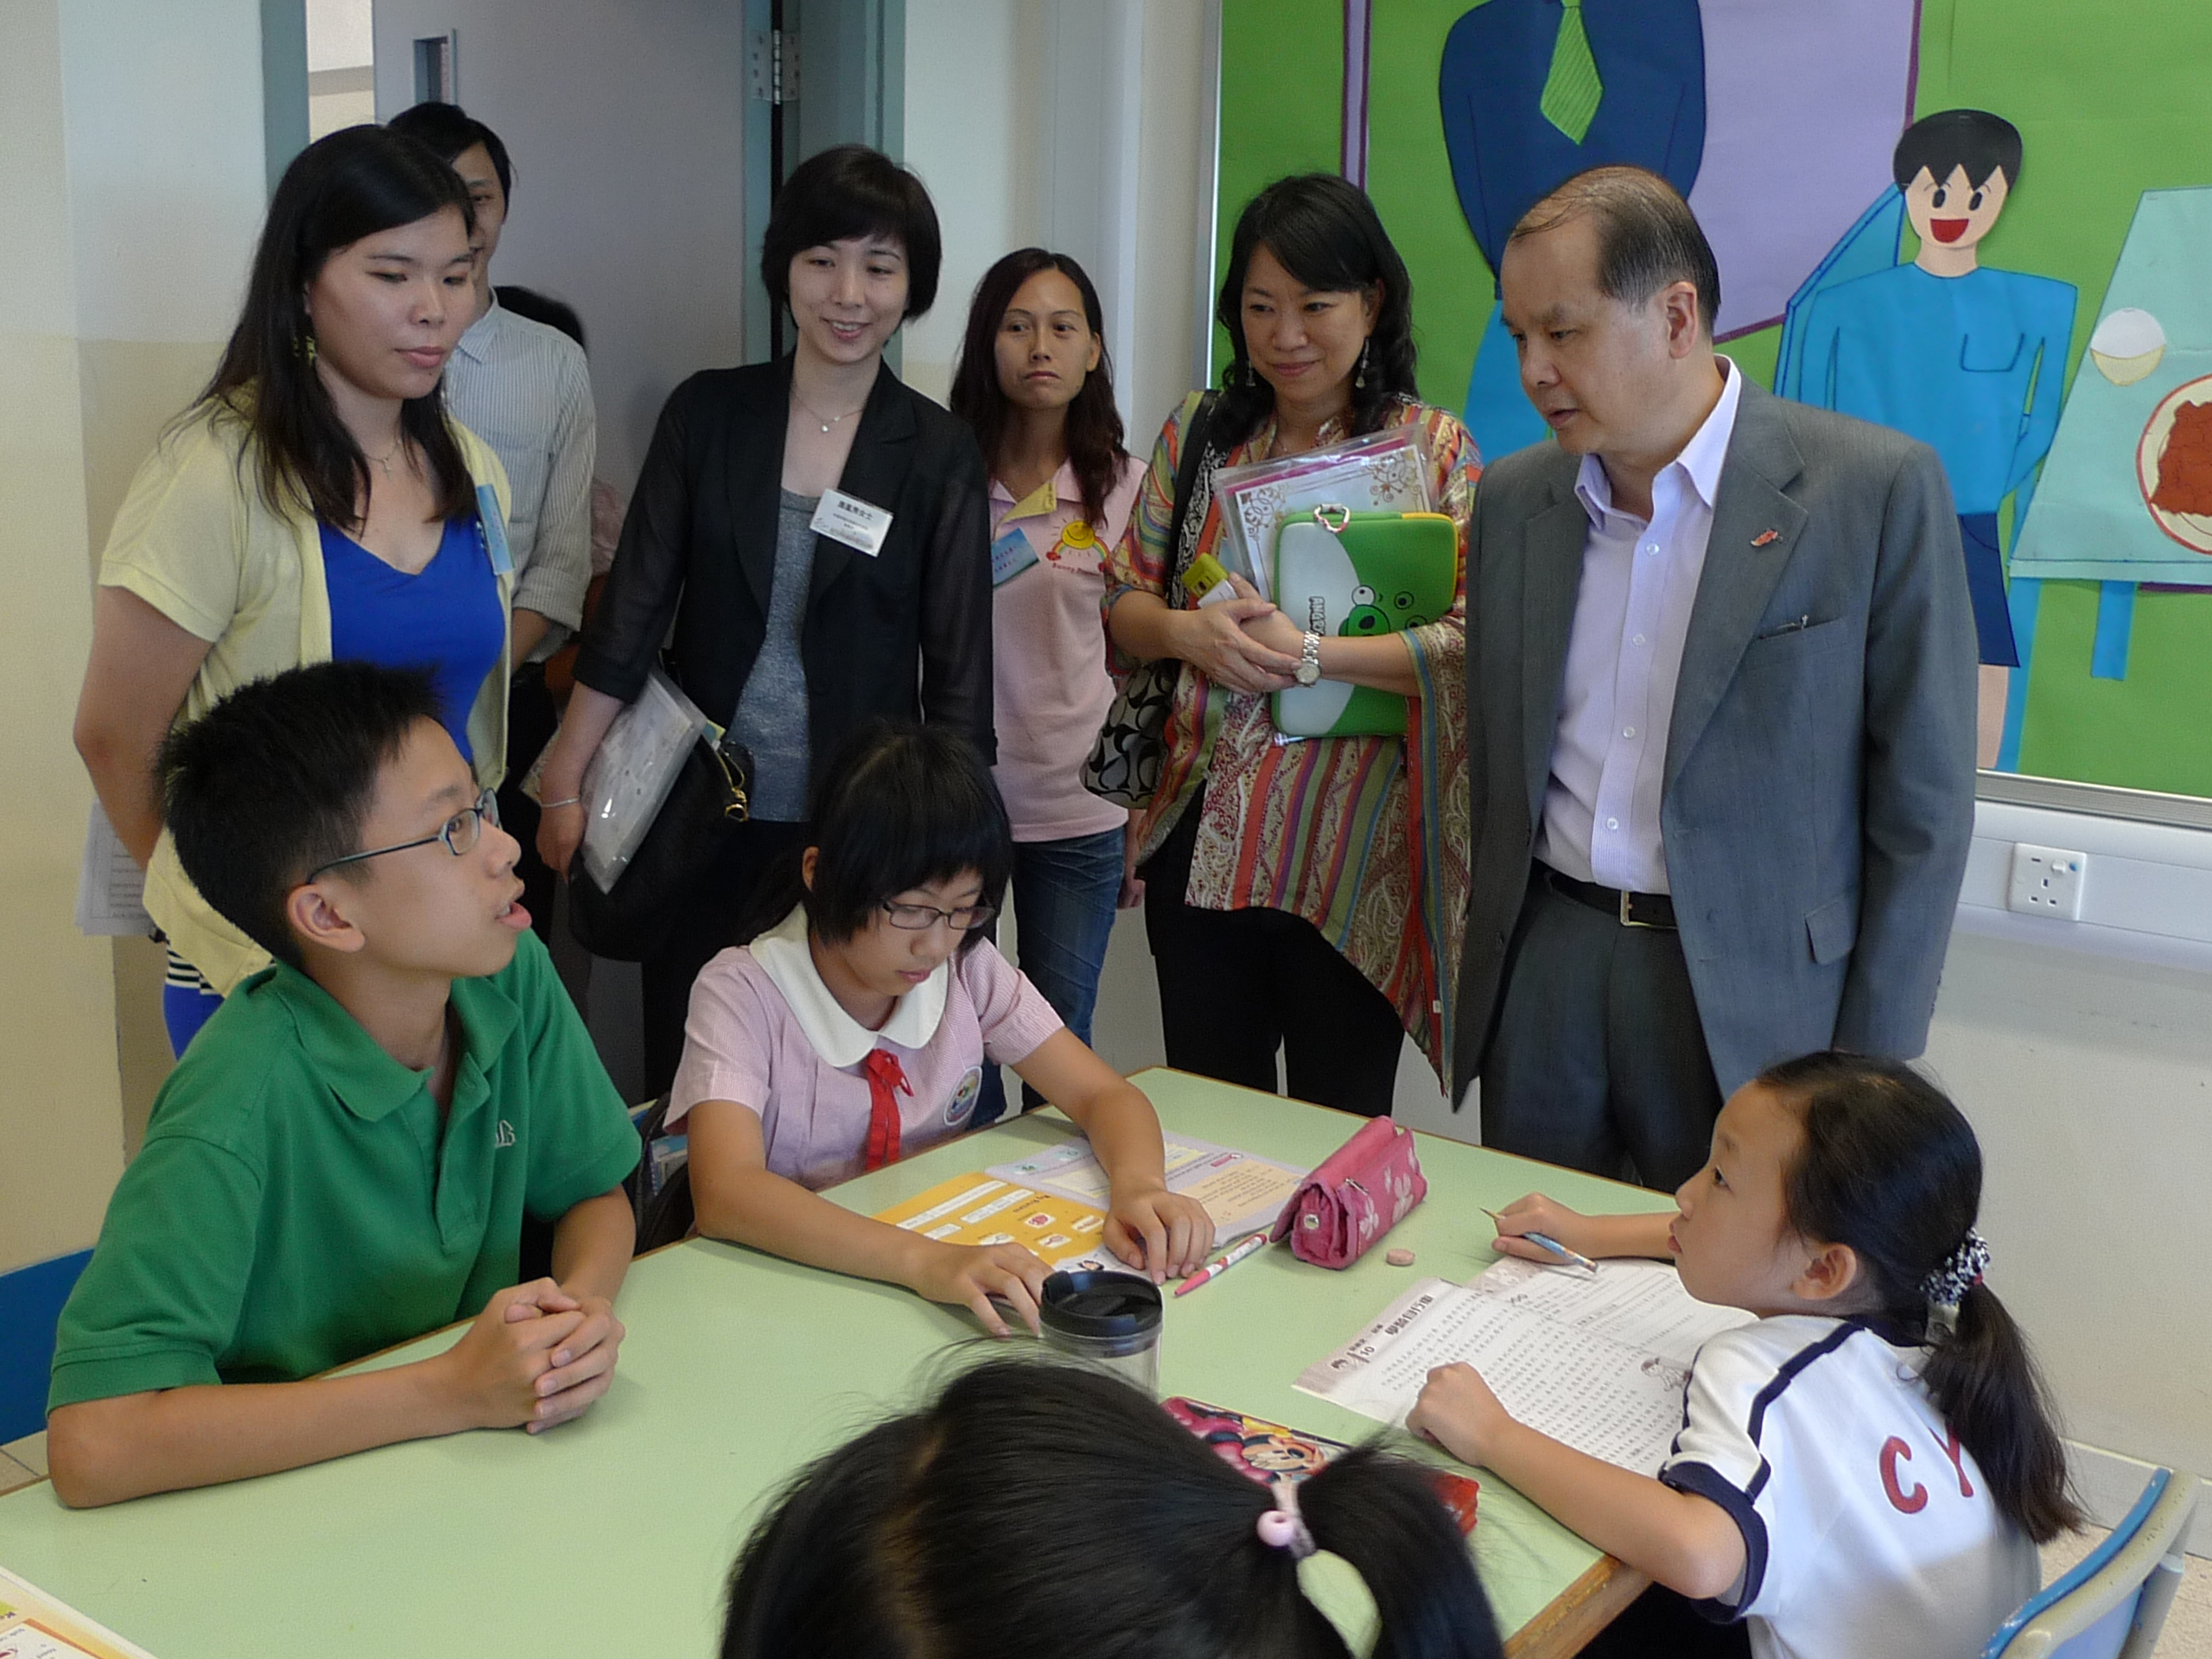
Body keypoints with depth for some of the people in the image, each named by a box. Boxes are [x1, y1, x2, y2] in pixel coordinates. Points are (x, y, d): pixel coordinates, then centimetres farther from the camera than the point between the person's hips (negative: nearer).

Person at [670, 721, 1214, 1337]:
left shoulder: (967, 967, -2)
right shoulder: (743, 993, -15)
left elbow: (1105, 1095, 0)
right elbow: (725, 1192, -29)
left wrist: (1139, 1185, -23)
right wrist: (922, 1261, -42)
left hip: (952, 1257, 4)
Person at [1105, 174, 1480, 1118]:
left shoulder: (1434, 449, -2)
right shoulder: (1197, 436, 8)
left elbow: (1474, 642, -11)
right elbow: (1123, 604, 10)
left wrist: (1308, 654, -20)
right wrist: (1187, 632, -12)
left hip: (1352, 848, -3)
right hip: (1199, 834, 4)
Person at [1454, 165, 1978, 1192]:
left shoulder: (1877, 489, -8)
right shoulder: (1514, 499, 6)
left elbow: (1923, 808, -6)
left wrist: (1865, 1092, -7)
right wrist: (1485, 974, 11)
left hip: (1751, 1001, -4)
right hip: (1539, 978, 4)